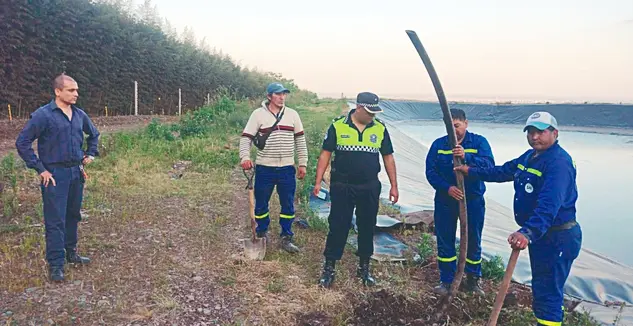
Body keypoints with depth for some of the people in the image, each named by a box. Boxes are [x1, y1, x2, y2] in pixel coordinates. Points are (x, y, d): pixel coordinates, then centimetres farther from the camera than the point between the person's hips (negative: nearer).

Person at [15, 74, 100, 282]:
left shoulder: (79, 115, 7)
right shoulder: (43, 115, -11)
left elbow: (94, 134, 26)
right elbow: (22, 142, -10)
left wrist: (90, 154, 14)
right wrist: (40, 169, -12)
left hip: (76, 173, 6)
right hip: (55, 174, -6)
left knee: (73, 216, 15)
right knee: (55, 221, -3)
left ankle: (71, 253, 30)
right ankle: (55, 265, 5)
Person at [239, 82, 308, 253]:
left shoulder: (292, 114, 5)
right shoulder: (258, 114, -3)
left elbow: (300, 140, 10)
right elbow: (246, 138, -5)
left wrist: (302, 163, 7)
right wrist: (245, 157, -23)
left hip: (287, 169, 2)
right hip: (264, 168, -2)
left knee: (288, 205, 8)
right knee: (261, 204, 9)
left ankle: (286, 239, 21)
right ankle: (261, 236, 29)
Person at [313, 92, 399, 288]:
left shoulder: (380, 129, 2)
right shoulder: (338, 126, -5)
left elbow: (388, 157, 8)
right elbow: (325, 154, -2)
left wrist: (394, 186, 7)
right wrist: (318, 181, -6)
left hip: (370, 188, 3)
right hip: (342, 187, -2)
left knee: (367, 228, 12)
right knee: (338, 227, 2)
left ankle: (364, 268, 28)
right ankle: (329, 268, 14)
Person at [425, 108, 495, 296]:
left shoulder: (479, 142, -3)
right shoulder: (438, 145, 0)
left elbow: (489, 165, -19)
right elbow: (430, 172, -6)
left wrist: (466, 157, -34)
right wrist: (447, 188, -22)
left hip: (473, 201, -1)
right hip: (445, 200, 1)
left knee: (473, 241, 11)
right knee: (445, 241, 9)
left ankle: (473, 280, 31)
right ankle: (446, 280, 24)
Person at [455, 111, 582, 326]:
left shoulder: (559, 163, -24)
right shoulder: (530, 156, 9)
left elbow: (549, 205, -38)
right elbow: (503, 171, 22)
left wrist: (528, 232, -50)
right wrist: (471, 171, 23)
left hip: (557, 238, -10)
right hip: (539, 234, 10)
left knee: (547, 294, -5)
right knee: (540, 287, 22)